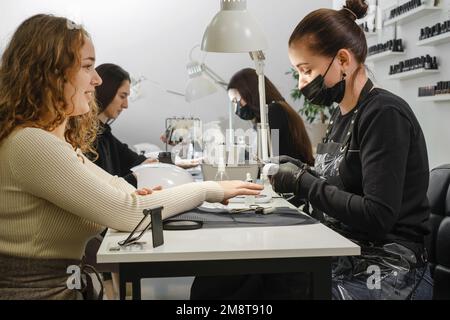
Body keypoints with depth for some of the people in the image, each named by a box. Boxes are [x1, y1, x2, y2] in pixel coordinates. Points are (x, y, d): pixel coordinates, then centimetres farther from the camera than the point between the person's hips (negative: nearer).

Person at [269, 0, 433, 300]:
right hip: (343, 259, 7)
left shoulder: (385, 113, -15)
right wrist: (302, 171, 1)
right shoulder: (343, 114, 10)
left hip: (388, 273, -7)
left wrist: (302, 182, -16)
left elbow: (377, 216, -22)